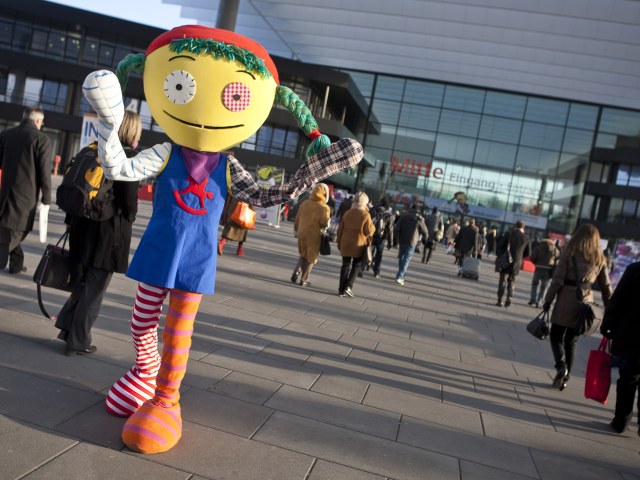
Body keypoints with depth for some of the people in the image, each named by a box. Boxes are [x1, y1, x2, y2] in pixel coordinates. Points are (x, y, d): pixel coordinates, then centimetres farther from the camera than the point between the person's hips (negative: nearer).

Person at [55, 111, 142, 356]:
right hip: (110, 231, -6)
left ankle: (67, 325, 25)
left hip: (83, 224, 6)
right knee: (94, 288, 4)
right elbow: (129, 198, -18)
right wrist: (130, 216, 2)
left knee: (84, 281, 24)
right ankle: (78, 342, 12)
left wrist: (72, 219, 15)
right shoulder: (130, 157, -12)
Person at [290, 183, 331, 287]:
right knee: (311, 258, 9)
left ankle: (296, 272, 8)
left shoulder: (304, 203, 1)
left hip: (302, 234, 4)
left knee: (302, 255, 23)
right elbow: (325, 224, -17)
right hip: (314, 236, -4)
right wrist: (328, 220, 4)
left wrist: (296, 230, 20)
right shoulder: (324, 208, -13)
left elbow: (297, 219, 7)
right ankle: (303, 280, 12)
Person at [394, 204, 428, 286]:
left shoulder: (404, 216, 1)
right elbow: (424, 231, 3)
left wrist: (395, 238, 4)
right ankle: (400, 277, -14)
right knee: (406, 259, -3)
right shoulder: (419, 219, -3)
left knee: (401, 258, 16)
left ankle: (401, 275, 23)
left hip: (402, 241, 2)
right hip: (412, 242, -2)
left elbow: (397, 228, -4)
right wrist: (426, 237, 24)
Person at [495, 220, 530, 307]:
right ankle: (509, 297, -3)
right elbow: (527, 253, 6)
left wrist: (498, 254, 6)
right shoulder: (526, 238, 0)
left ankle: (500, 300, 2)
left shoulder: (509, 234, -7)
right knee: (512, 280, 16)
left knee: (503, 280, 5)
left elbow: (499, 245, -9)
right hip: (517, 263, 2)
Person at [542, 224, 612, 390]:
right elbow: (606, 286, 9)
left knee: (556, 336, 9)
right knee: (571, 341, 13)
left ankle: (561, 366, -15)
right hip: (585, 303, 4)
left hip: (566, 301, -3)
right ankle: (564, 378, 15)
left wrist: (548, 300, -4)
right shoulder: (600, 259, 8)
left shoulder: (570, 253, -3)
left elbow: (558, 279, -8)